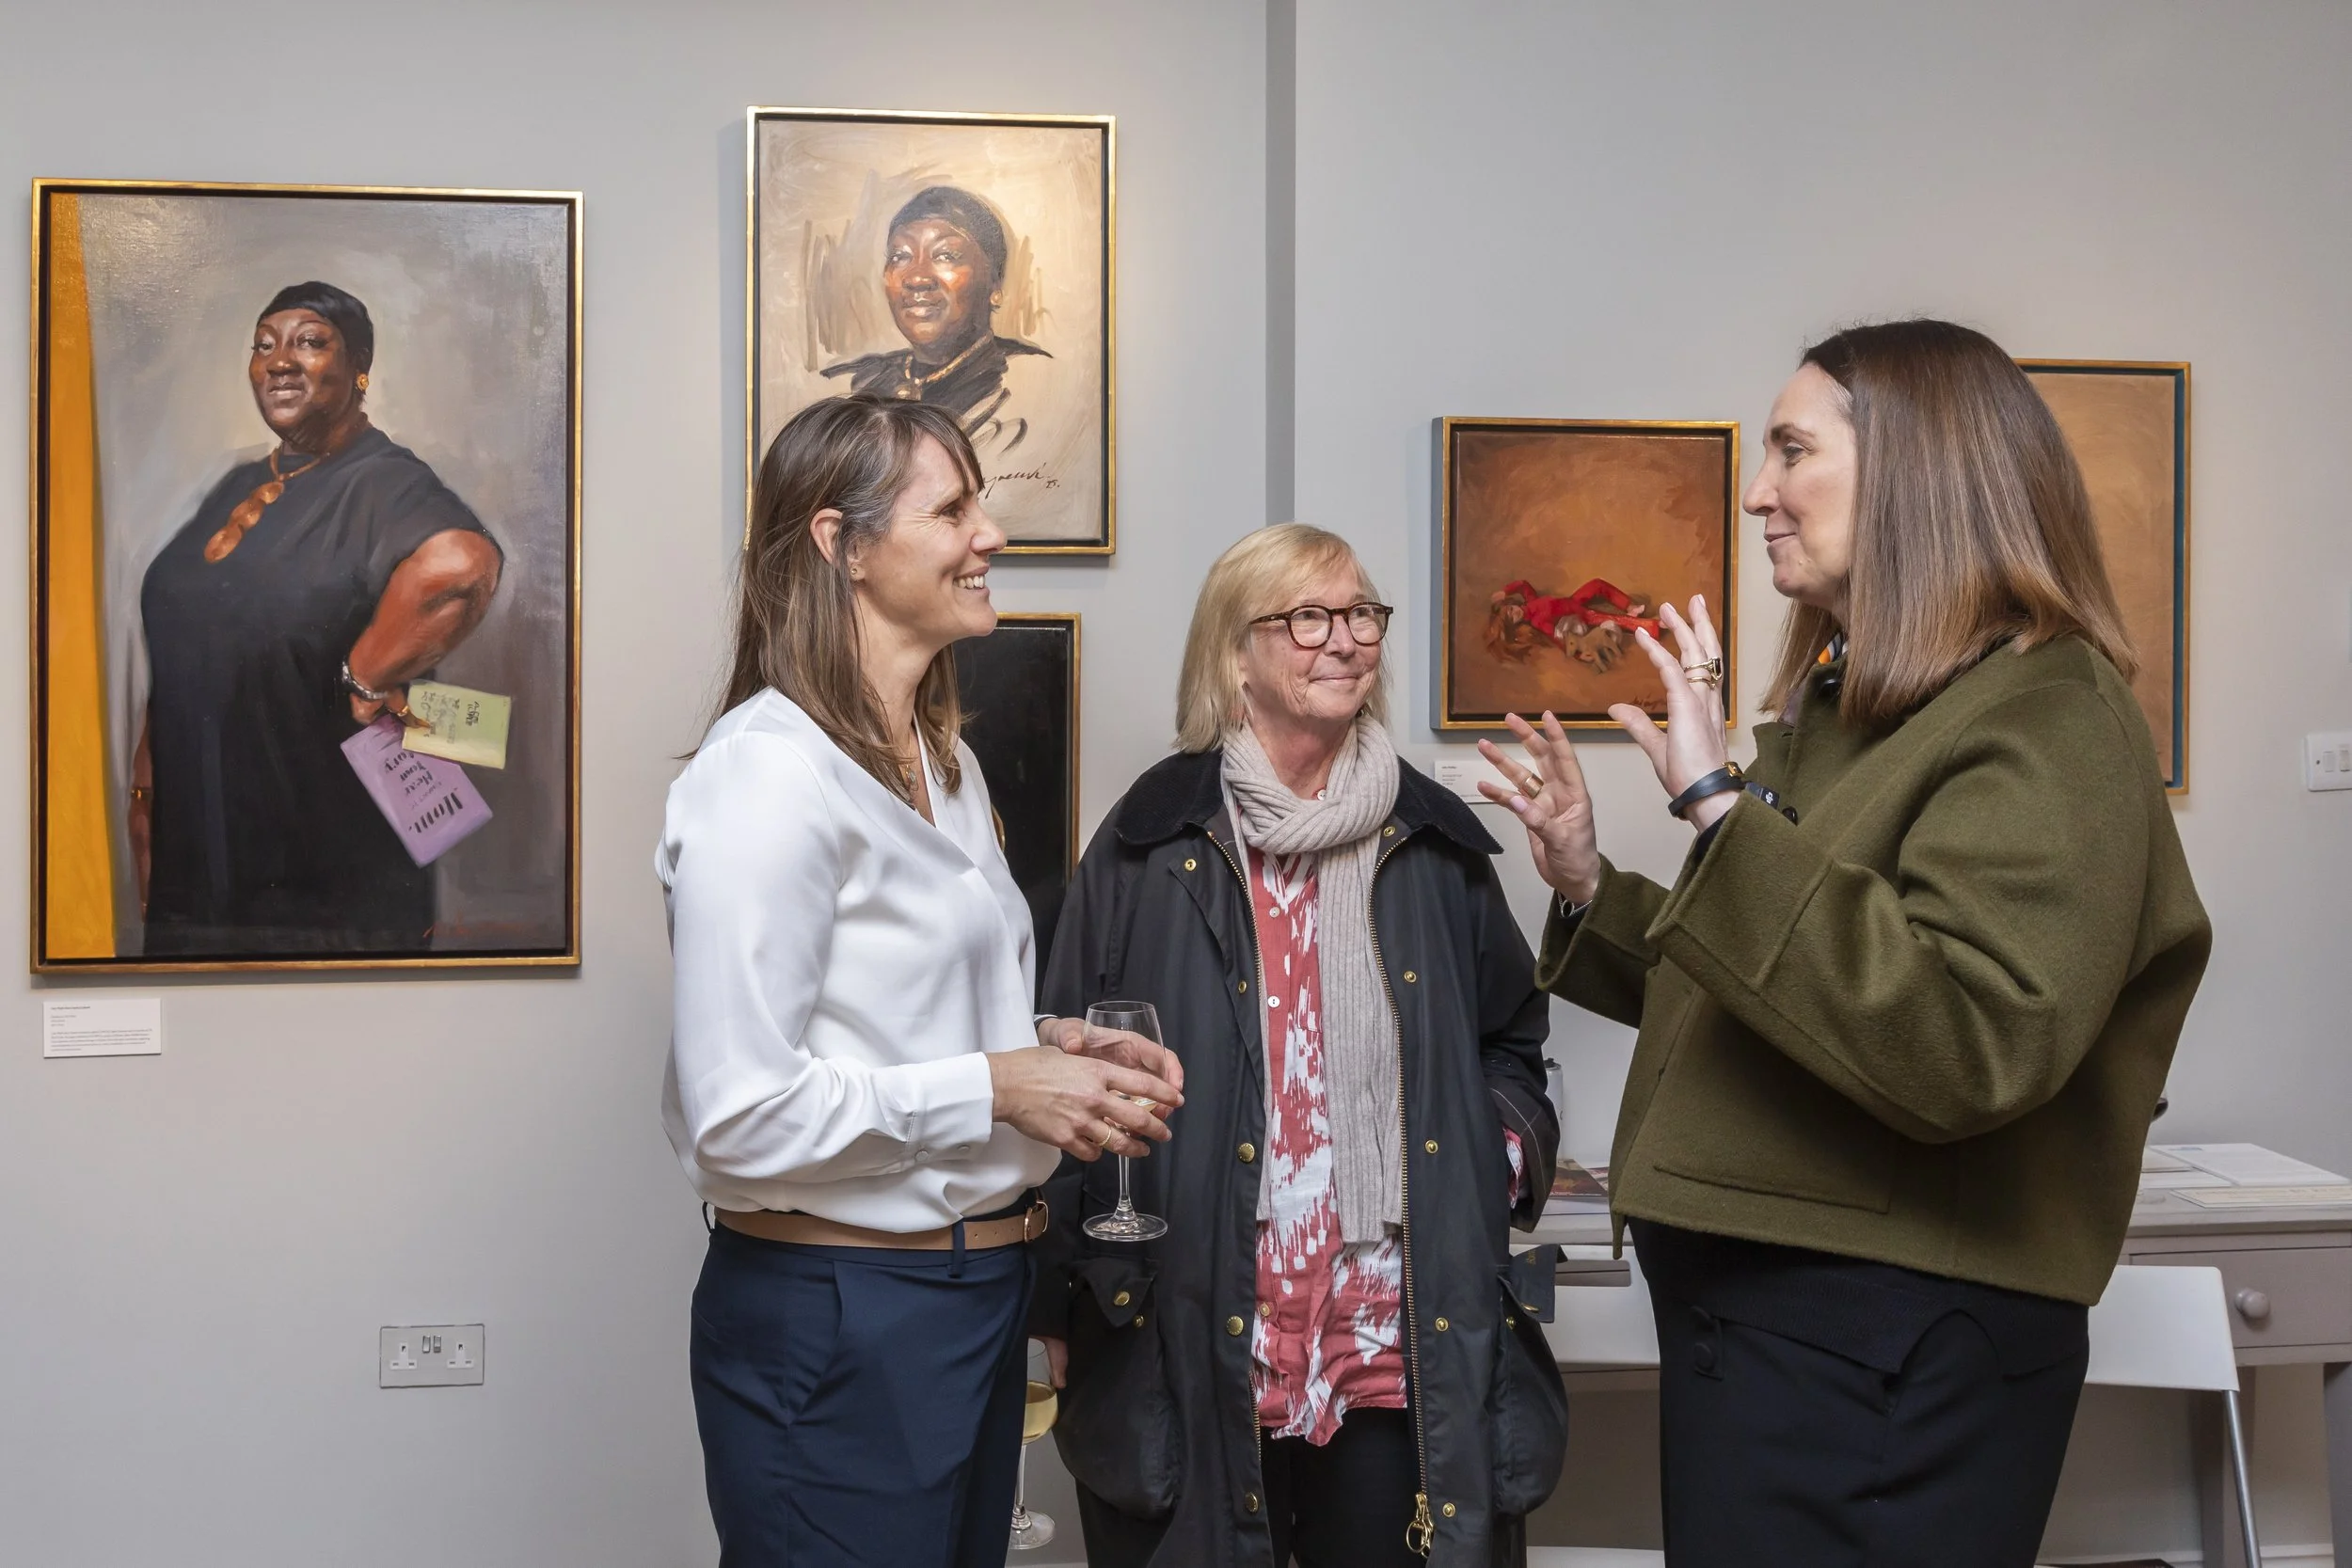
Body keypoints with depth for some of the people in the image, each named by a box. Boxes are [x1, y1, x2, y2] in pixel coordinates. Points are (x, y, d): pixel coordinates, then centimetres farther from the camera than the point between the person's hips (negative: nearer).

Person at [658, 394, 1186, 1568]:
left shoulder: (947, 765, 11)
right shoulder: (771, 773, -18)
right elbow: (739, 1113, -23)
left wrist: (1058, 1047, 3)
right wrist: (995, 1088, -17)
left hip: (979, 1290, 9)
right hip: (834, 1323, -8)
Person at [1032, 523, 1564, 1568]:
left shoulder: (1435, 843, 9)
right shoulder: (1152, 843, -1)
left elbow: (1510, 1040, 21)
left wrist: (1507, 1142, 1)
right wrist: (1062, 1302, 0)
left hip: (1404, 1353, 3)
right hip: (1191, 1351, -2)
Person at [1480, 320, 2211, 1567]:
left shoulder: (2046, 719, -15)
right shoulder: (1841, 708, 11)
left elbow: (1963, 1051, -30)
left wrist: (1721, 810, -29)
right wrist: (1589, 887, 8)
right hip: (1748, 1303, 9)